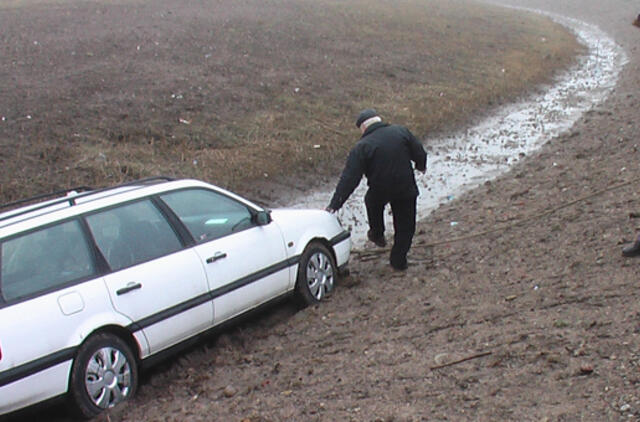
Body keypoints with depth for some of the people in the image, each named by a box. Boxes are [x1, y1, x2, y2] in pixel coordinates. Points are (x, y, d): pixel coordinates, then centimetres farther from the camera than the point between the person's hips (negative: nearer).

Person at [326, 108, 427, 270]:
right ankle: (399, 260, 21)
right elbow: (419, 153, 4)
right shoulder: (401, 131, -4)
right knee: (405, 226, 17)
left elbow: (349, 179, -16)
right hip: (406, 190, 2)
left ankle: (377, 234, 47)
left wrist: (334, 204, -15)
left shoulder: (362, 147, -11)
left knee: (373, 202, 33)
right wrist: (421, 166, 28)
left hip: (379, 191, -1)